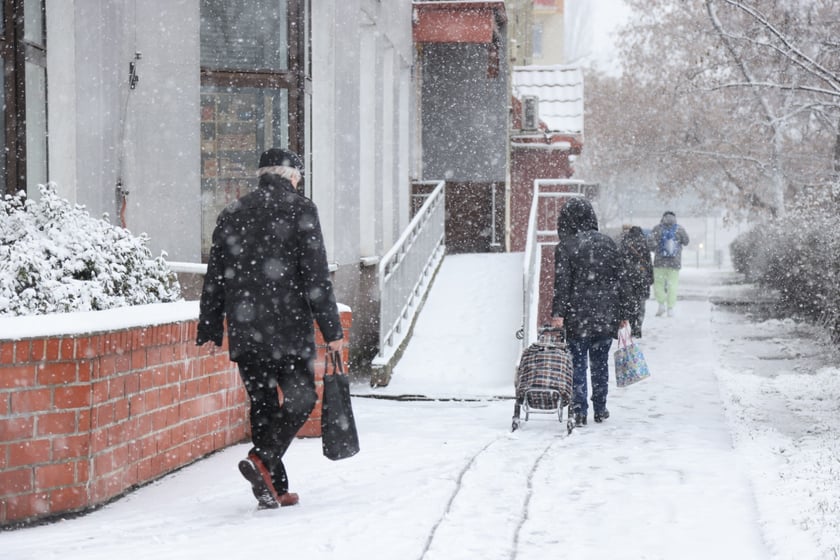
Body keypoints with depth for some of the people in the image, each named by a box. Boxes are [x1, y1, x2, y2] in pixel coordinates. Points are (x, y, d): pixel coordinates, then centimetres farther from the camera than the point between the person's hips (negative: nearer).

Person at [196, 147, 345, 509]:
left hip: (244, 331, 5)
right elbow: (316, 276, -8)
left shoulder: (231, 214, 12)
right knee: (300, 398, 6)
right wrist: (331, 329, -5)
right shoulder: (300, 209, -2)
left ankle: (275, 489, 11)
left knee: (262, 404, 11)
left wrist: (209, 331, 17)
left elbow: (215, 280, 13)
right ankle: (262, 459, -14)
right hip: (289, 330, -5)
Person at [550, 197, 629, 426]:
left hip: (577, 316, -4)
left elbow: (562, 284, -13)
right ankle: (600, 409, 20)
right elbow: (619, 280, 9)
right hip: (606, 316, 4)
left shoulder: (565, 247, -7)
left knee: (577, 365, 3)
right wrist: (622, 314, 14)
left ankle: (579, 412, 0)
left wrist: (558, 313, -13)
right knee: (600, 363, 14)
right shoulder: (608, 243, 6)